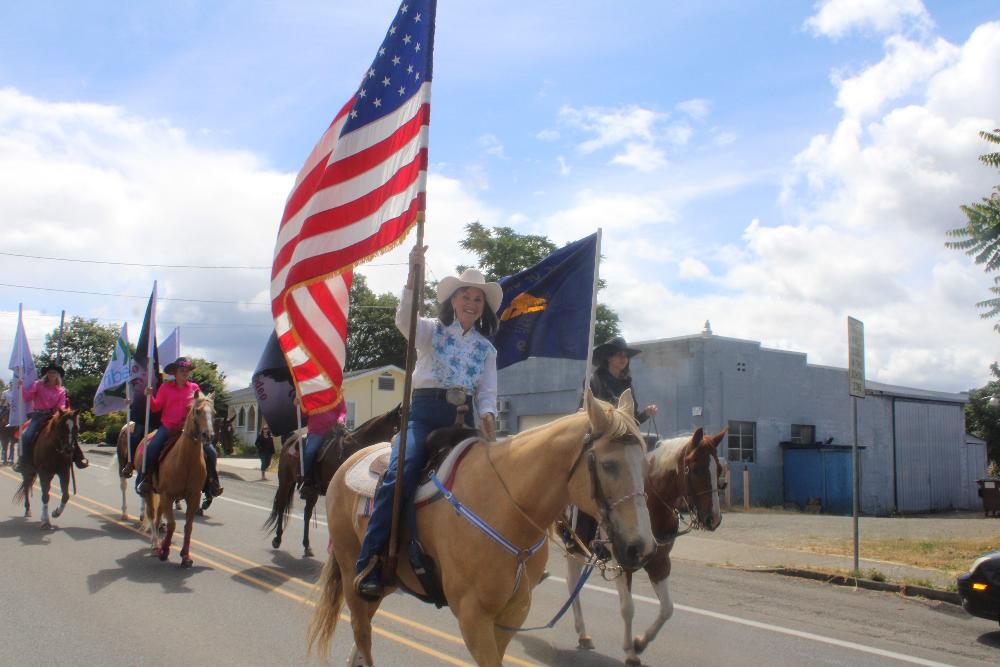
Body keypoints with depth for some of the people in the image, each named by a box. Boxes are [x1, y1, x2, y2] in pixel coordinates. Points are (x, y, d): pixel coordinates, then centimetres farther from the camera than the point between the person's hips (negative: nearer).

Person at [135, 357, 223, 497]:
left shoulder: (194, 388, 7)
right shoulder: (165, 387, 4)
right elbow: (156, 407, 2)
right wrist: (149, 396, -14)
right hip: (167, 427, -1)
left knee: (211, 452, -13)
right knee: (151, 449, -24)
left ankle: (212, 480, 4)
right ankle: (146, 479, -7)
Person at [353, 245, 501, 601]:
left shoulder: (486, 348, 20)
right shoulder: (431, 330, 11)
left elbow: (487, 392, 12)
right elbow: (404, 319, -11)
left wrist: (487, 415, -12)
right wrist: (414, 274, -24)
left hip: (463, 417, 4)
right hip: (425, 411, -3)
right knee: (401, 472, -26)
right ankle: (370, 561, -25)